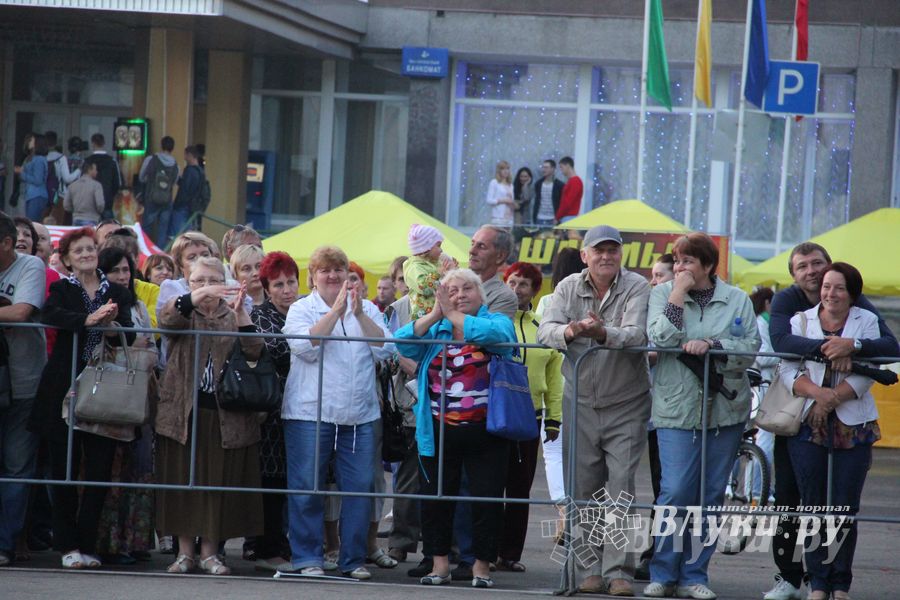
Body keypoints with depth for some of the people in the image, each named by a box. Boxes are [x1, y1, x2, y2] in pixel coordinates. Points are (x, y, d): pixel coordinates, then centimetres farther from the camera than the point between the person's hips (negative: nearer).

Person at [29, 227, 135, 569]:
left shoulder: (117, 294, 12)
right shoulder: (62, 290, 7)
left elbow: (129, 336, -2)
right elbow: (50, 315, -15)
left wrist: (112, 325, -24)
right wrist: (88, 320, -30)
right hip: (66, 386, -1)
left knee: (100, 469, -1)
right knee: (65, 468, 0)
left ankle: (87, 544, 7)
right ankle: (68, 544, 6)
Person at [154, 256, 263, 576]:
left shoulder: (233, 318, 11)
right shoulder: (183, 313, 8)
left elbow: (254, 352, -5)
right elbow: (167, 317, -17)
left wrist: (241, 314, -17)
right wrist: (199, 296, -32)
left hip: (224, 417, 0)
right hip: (183, 413, 0)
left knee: (219, 483, 1)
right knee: (182, 481, 1)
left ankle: (210, 551, 10)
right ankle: (185, 552, 10)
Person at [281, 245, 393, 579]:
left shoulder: (368, 311, 14)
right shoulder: (301, 309, 6)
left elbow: (385, 350, 1)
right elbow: (307, 347, -12)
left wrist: (359, 314, -8)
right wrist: (336, 311, -13)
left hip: (359, 415, 3)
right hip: (310, 413, -3)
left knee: (360, 487, 0)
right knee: (307, 488, -2)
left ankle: (353, 559, 8)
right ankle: (307, 558, 4)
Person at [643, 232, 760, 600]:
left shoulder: (737, 300, 6)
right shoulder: (663, 294, 4)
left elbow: (751, 347, -3)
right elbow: (661, 339, -10)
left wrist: (710, 344, -16)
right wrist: (678, 295, -10)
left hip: (726, 409, 2)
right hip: (677, 408, -2)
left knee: (711, 495, 4)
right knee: (676, 491, -12)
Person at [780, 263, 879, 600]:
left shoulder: (866, 322, 6)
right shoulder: (800, 321, 7)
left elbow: (867, 373, -5)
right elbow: (789, 371, -2)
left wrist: (833, 398, -16)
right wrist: (816, 392, -20)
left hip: (853, 427, -1)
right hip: (808, 426, 1)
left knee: (845, 510, 0)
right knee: (813, 507, 1)